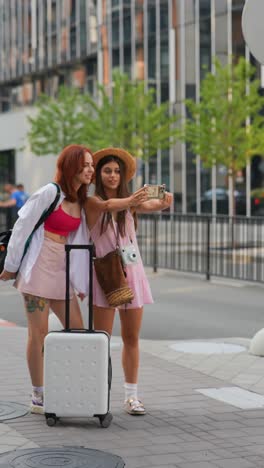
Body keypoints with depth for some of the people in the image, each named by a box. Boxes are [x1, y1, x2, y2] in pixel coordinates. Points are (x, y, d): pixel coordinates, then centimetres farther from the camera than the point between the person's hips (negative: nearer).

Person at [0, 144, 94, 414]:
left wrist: (81, 282, 12)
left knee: (78, 330, 5)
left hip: (62, 270, 7)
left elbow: (79, 242, 14)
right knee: (38, 333, -2)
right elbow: (22, 227, -9)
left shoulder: (81, 201, 11)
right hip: (38, 267, -7)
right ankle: (38, 397, 8)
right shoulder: (50, 192, -10)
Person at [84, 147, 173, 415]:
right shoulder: (92, 202, -4)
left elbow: (153, 206, -11)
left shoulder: (130, 203, 7)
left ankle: (131, 396, 13)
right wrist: (131, 200, -48)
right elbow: (108, 205, -27)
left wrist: (164, 202, -36)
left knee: (131, 338, 7)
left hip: (132, 273, 4)